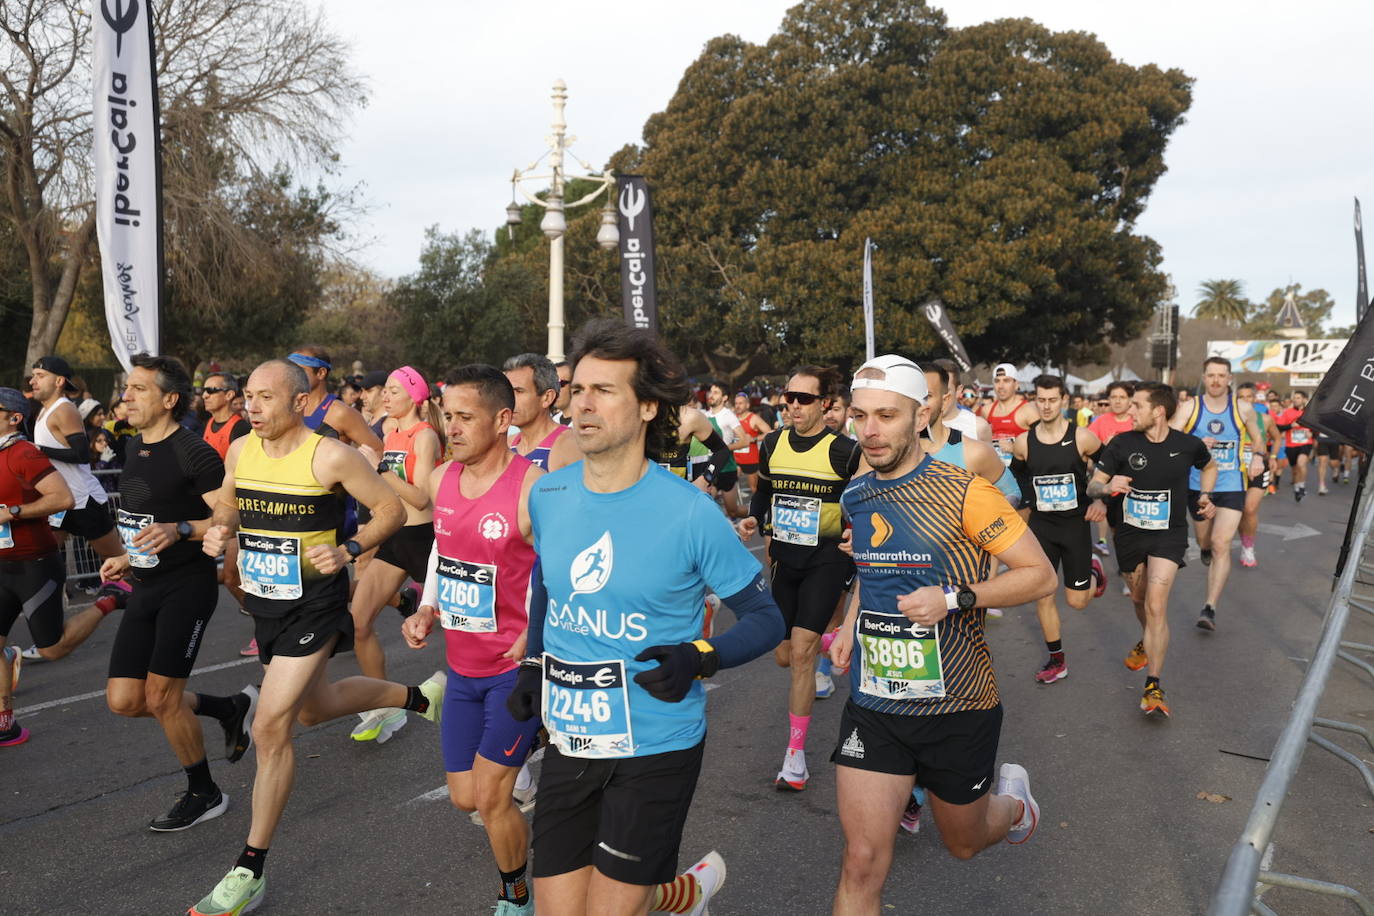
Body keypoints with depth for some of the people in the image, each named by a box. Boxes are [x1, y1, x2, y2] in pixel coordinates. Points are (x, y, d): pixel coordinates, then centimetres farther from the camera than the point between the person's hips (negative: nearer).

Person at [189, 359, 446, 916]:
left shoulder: (330, 457, -19)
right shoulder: (240, 451, -1)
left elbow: (392, 509, -11)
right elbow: (229, 505, 16)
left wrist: (348, 550, -25)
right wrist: (219, 531, -6)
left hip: (314, 604, -8)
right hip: (263, 601, 8)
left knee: (270, 728, -10)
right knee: (314, 708, 24)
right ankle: (419, 696, 49)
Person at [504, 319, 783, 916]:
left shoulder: (688, 513, -17)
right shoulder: (547, 496, -2)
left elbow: (766, 618, -9)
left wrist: (698, 659, -25)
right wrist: (532, 665, 9)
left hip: (656, 750, -5)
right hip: (568, 745, 5)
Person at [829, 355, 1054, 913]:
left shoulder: (964, 493, -16)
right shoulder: (857, 497, 2)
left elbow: (1040, 574, -12)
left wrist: (953, 598, -24)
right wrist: (850, 624, 7)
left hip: (957, 706, -3)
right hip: (873, 705, 3)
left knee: (963, 844, 22)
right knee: (861, 865, -4)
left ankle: (1010, 796, 52)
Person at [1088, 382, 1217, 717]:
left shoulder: (1188, 445, -10)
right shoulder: (1122, 443, -12)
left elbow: (1209, 466, 15)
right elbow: (1092, 486, -9)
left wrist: (1205, 496, 2)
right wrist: (1107, 488, -31)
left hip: (1169, 535, -2)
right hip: (1129, 534, 2)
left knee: (1156, 606, -17)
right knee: (1139, 599, 21)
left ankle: (1153, 686, -10)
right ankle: (1147, 641, 55)